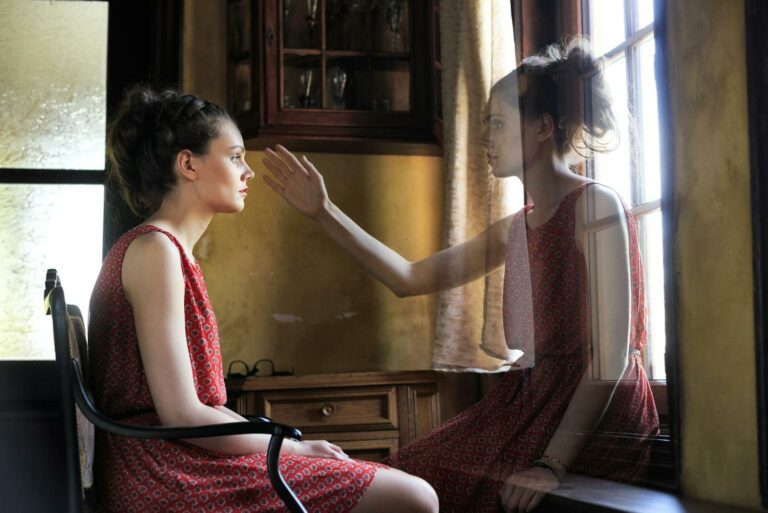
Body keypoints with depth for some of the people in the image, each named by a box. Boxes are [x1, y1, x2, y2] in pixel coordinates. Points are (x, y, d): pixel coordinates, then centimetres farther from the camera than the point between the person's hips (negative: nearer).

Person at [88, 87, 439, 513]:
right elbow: (182, 414, -19)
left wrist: (292, 444, 7)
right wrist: (295, 447, -8)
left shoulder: (169, 249, 18)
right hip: (167, 476, -10)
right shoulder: (154, 249, -12)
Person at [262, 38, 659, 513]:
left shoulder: (595, 206, -11)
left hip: (594, 417, -7)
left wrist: (551, 464, -25)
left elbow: (612, 354, -19)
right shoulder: (516, 229, 13)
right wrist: (323, 211, 11)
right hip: (533, 401, 7)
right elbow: (410, 278, 15)